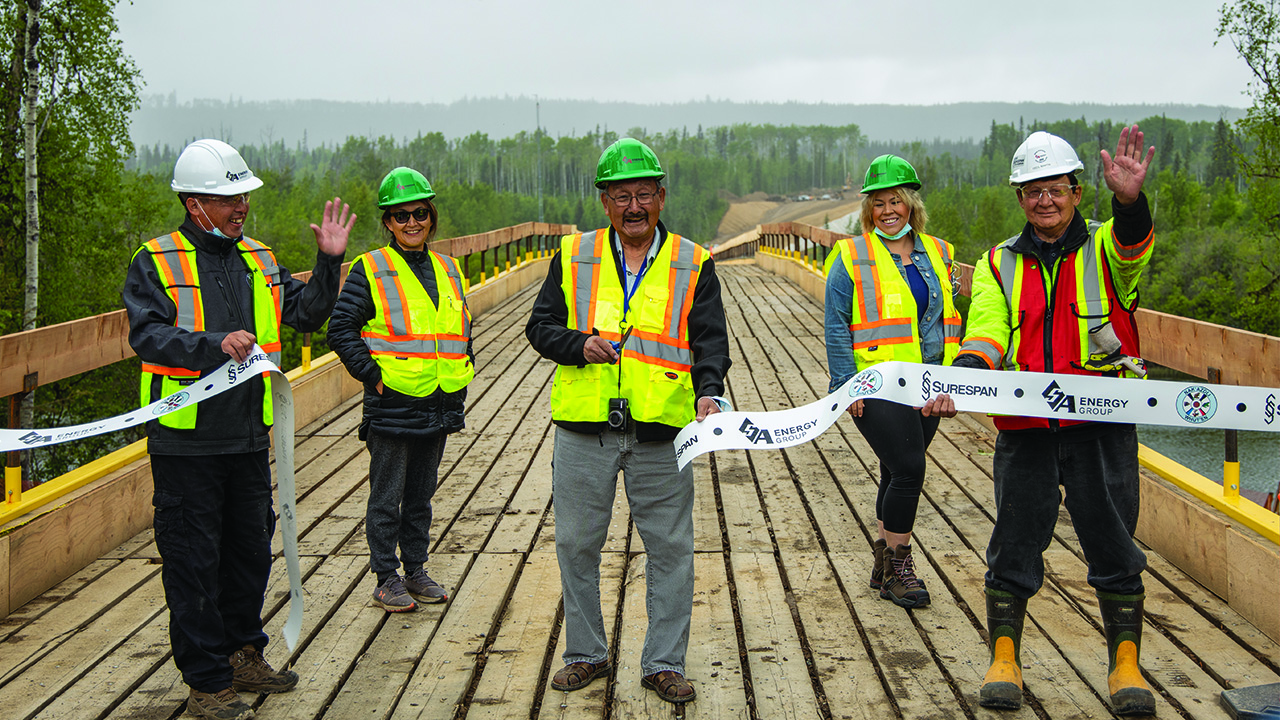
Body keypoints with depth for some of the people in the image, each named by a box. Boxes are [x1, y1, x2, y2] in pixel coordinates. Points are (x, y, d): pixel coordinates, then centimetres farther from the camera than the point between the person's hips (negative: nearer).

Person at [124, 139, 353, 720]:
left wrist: (328, 263, -2)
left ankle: (242, 655, 32)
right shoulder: (156, 263, -7)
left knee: (251, 551, 16)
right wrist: (214, 344, -31)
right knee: (194, 563, 0)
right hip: (186, 441, -6)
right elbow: (147, 335, -18)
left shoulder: (258, 260, 12)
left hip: (248, 438, 6)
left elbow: (307, 315, 12)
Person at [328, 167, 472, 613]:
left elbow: (462, 330, 22)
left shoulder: (447, 271, 12)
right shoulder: (370, 271, -6)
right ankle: (387, 579, 11)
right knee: (387, 497, 3)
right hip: (392, 406, -5)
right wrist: (373, 376, -13)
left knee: (421, 495, 15)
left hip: (439, 408, 5)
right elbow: (342, 330, -9)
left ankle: (416, 571, 25)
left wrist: (461, 382, 12)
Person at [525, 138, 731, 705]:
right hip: (584, 426, 1)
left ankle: (663, 663, 15)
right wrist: (581, 345, -12)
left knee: (670, 549, 3)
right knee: (577, 543, 9)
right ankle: (585, 654, 25)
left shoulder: (693, 265, 4)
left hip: (661, 430, -1)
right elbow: (540, 326, 8)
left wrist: (708, 391, -18)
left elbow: (710, 339, 0)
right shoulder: (573, 257, 6)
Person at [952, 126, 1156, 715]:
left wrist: (1129, 201, -43)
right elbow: (986, 330, -2)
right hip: (1025, 428, 2)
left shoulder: (1105, 248, 5)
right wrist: (963, 374, -24)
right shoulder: (999, 264, 12)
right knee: (1014, 544, 4)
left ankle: (1125, 665, 12)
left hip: (1101, 424, -1)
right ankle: (1003, 660, 15)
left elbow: (1132, 247, -19)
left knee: (1113, 544, 2)